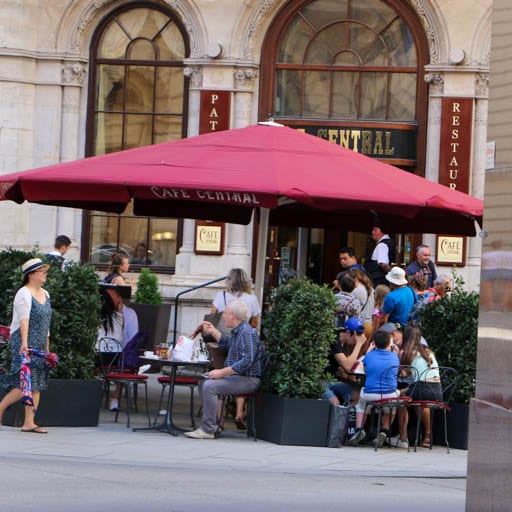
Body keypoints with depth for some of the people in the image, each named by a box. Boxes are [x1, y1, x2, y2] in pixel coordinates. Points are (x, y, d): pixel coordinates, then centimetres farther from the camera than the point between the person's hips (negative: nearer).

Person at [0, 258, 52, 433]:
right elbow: (24, 320, -18)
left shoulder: (45, 294, 16)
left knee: (37, 385, 2)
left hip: (39, 346, 8)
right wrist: (24, 343, -27)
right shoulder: (24, 294, -8)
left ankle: (29, 423, 3)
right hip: (25, 345, -8)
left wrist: (47, 347, 20)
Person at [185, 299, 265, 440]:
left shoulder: (248, 333, -18)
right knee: (203, 383, 14)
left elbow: (247, 361, -28)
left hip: (248, 379, -11)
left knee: (209, 386, -24)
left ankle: (207, 429, -21)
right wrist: (213, 332, 27)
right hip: (236, 376, 11)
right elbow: (227, 344, 39)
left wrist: (222, 372, -27)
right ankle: (213, 424, 13)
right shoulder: (237, 331, 15)